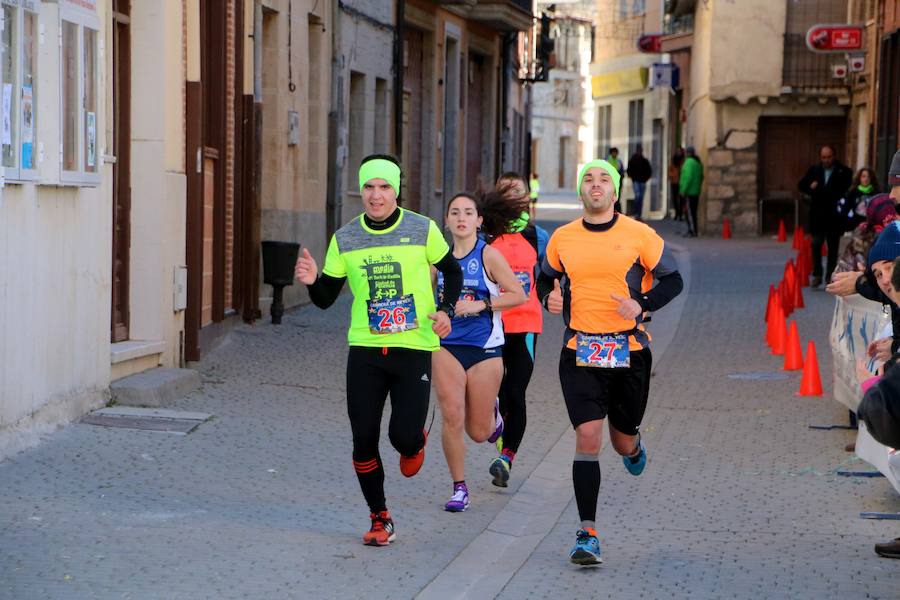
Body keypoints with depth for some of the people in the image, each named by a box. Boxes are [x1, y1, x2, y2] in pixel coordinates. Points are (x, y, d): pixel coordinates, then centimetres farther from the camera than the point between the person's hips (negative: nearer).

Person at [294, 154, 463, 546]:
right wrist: (312, 281, -15)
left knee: (404, 436, -11)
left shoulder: (422, 230, -2)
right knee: (364, 440, 0)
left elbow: (452, 270, 13)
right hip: (365, 350, 2)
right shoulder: (345, 239, 2)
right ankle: (380, 519, 19)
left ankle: (415, 444, 29)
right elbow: (326, 298, 7)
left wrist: (447, 311, -3)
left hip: (415, 348, -2)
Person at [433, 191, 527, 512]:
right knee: (452, 418, -14)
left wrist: (480, 305, -17)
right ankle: (459, 488, 1)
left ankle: (493, 413, 44)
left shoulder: (488, 255, -6)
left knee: (478, 432, 6)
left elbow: (519, 295, -9)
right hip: (447, 345, 2)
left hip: (485, 347, -2)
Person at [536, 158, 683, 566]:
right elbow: (545, 277, 21)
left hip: (629, 351, 0)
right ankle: (587, 534, -9)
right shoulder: (562, 238, 5)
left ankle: (633, 446, 52)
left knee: (623, 440, 10)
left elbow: (673, 279, 3)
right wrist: (549, 296, -1)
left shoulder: (639, 235, -2)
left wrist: (642, 305, -14)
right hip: (579, 352, 0)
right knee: (587, 436, -12)